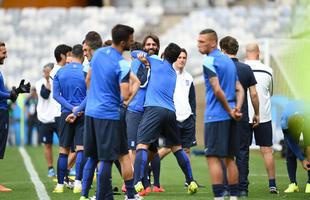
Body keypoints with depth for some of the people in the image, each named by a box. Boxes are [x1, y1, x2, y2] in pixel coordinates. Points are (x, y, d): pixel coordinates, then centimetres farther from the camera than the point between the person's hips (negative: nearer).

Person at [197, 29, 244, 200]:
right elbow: (239, 89, 13)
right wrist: (237, 109, 0)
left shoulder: (209, 61, -9)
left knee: (213, 157, -7)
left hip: (216, 116, -8)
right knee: (229, 158, 11)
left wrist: (230, 110, -9)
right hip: (230, 118, 8)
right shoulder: (228, 61, 17)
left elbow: (217, 90, -17)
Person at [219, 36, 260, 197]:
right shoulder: (246, 69, 2)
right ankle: (242, 188, 4)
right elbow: (254, 94, 2)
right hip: (242, 117, 2)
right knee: (242, 152, 6)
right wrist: (257, 114, 13)